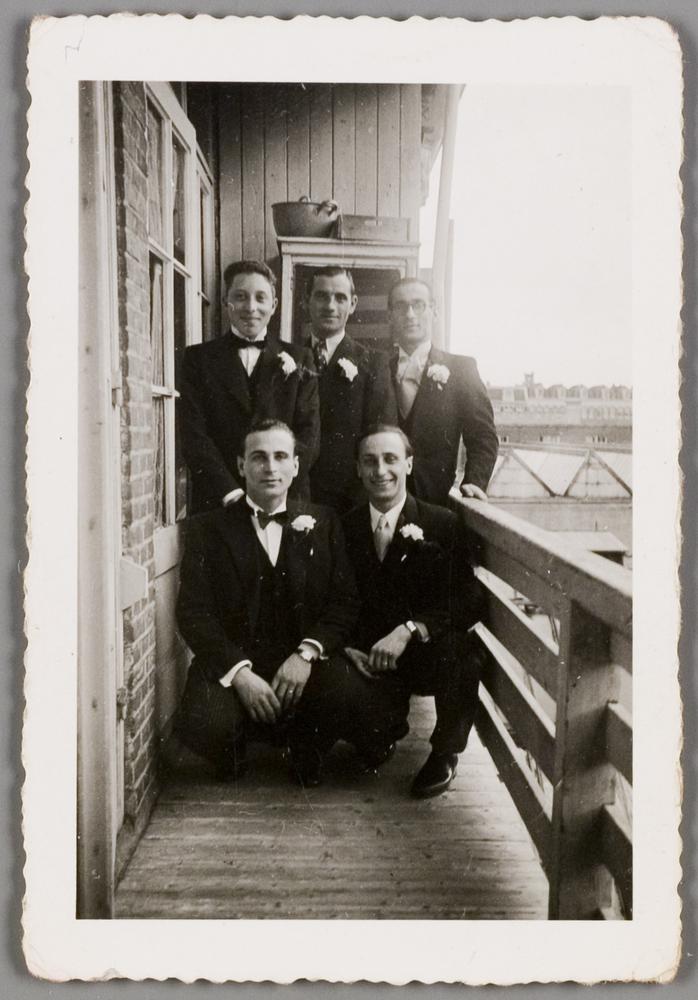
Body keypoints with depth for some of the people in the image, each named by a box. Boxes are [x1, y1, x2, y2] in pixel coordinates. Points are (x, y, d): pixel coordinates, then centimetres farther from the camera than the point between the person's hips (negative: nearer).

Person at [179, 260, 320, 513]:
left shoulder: (298, 359, 9)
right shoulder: (198, 358, 6)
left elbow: (309, 435, 1)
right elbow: (194, 436, -3)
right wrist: (232, 493, -14)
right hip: (216, 505, 0)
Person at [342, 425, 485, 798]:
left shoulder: (442, 524, -5)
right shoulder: (346, 526, 4)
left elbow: (469, 602, -14)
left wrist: (409, 630, -28)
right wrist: (348, 649, -16)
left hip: (427, 655, -2)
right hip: (367, 661, 2)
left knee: (458, 651, -33)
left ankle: (445, 753, -3)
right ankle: (386, 725, 13)